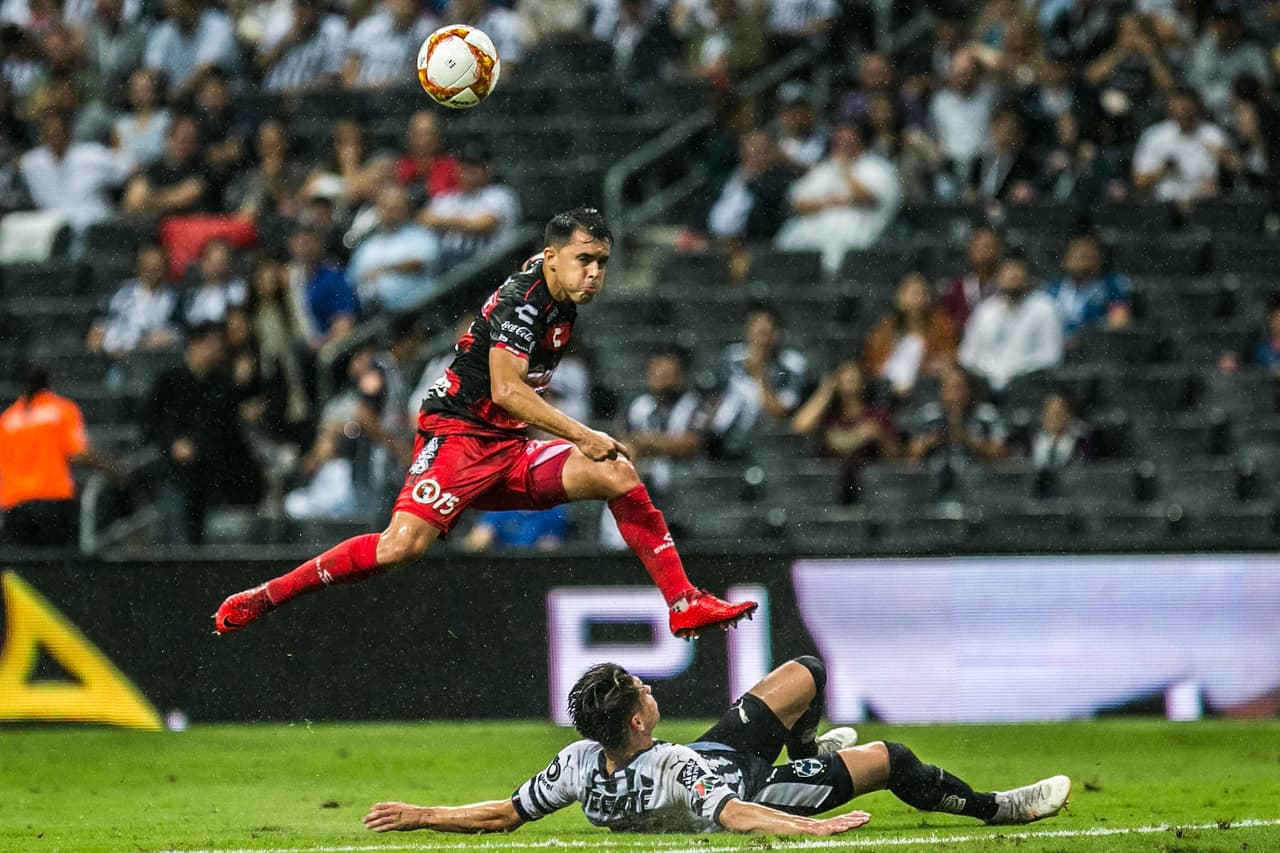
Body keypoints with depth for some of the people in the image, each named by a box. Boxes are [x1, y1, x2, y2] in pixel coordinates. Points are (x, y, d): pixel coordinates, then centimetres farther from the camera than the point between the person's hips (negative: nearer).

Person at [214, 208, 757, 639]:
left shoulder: (563, 306, 11)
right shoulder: (521, 299, -16)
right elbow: (505, 391, -25)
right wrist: (581, 436, -26)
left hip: (509, 447, 8)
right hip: (458, 436, -8)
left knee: (617, 474, -6)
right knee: (403, 545, -26)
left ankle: (684, 603, -4)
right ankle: (266, 597, -14)